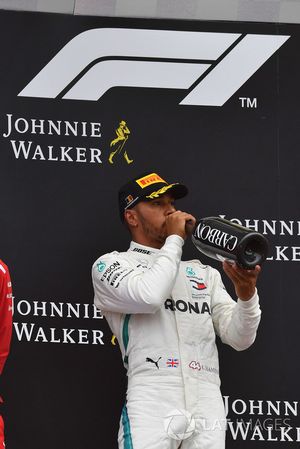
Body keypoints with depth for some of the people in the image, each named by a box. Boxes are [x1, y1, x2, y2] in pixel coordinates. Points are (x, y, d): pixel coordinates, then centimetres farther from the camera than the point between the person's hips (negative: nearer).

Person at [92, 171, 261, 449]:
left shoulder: (204, 273, 21)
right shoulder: (111, 264, 8)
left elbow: (238, 338, 11)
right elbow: (148, 295, -14)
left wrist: (247, 295, -9)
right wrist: (175, 239, 0)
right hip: (151, 405, -4)